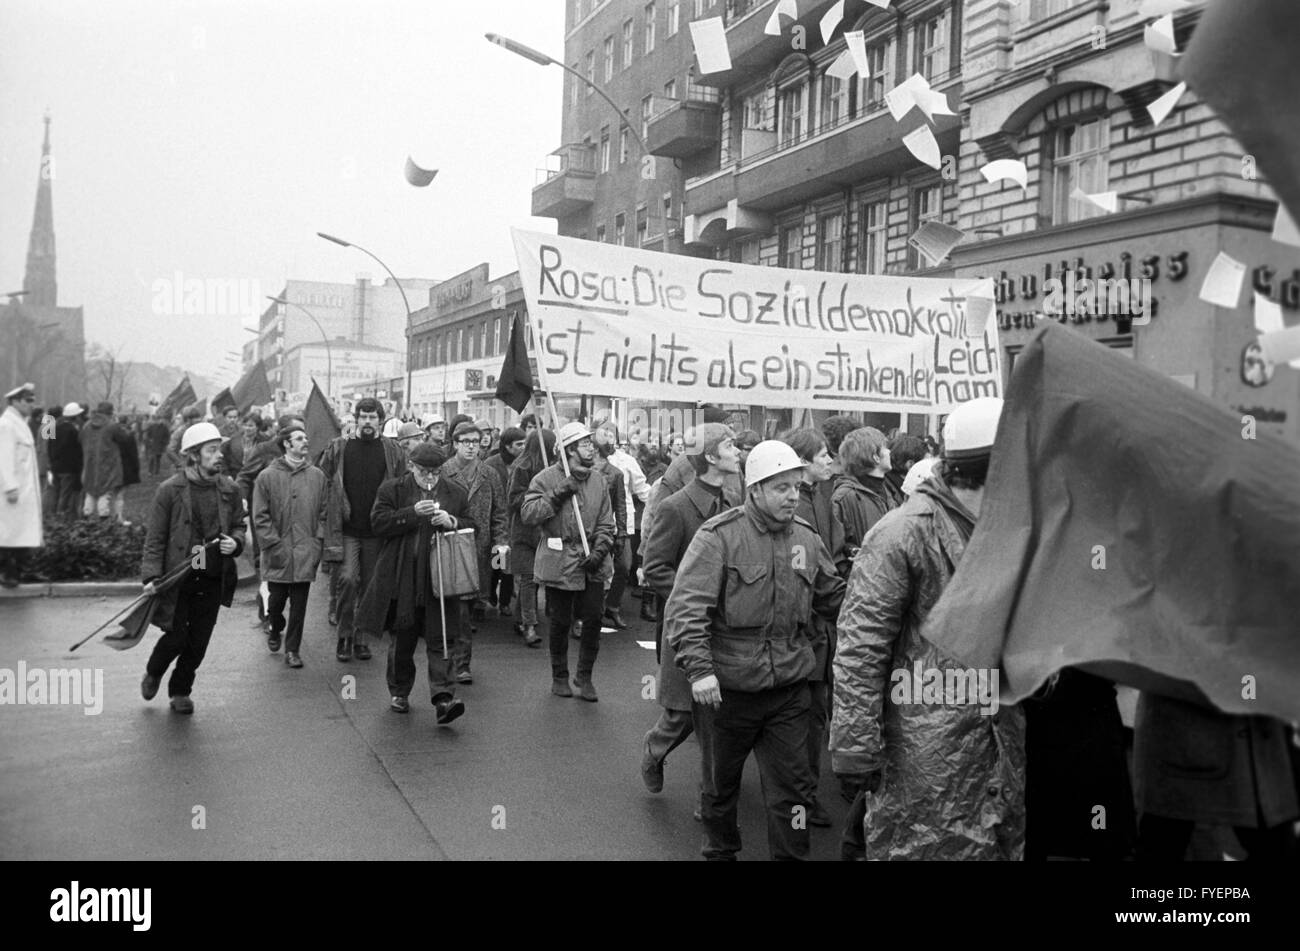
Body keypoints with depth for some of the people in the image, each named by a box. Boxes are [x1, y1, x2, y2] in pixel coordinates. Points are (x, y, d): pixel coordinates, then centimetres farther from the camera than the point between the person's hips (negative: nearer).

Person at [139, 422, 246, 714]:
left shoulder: (229, 490, 3)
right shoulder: (169, 490, -7)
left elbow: (238, 526, 16)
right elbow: (155, 538, -4)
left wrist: (235, 542, -6)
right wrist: (152, 576, -12)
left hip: (213, 580, 3)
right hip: (177, 578, -3)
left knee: (199, 641, 7)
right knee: (176, 636, -1)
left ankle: (180, 690, 29)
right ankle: (153, 673, 32)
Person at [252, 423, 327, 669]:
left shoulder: (317, 476, 5)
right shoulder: (267, 476, -2)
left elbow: (324, 513, 7)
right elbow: (260, 517, -3)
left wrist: (317, 543, -2)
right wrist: (274, 545, -9)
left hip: (306, 554, 1)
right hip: (278, 555, -1)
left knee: (299, 604, 4)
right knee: (276, 600, 10)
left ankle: (293, 649, 15)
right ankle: (276, 630, 39)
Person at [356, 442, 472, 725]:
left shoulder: (456, 494, 7)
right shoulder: (392, 489, 2)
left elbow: (472, 529, 9)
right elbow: (378, 523, -8)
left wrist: (451, 523, -11)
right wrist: (413, 513, -19)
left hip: (440, 578, 0)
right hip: (401, 578, 0)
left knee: (441, 640, -7)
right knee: (401, 639, 12)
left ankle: (443, 698, -10)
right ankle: (399, 693, 29)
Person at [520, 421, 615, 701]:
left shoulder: (598, 481, 7)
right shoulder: (548, 478, -5)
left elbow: (606, 524, 7)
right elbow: (527, 513, -13)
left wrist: (599, 552, -8)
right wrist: (557, 495, -21)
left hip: (591, 564, 3)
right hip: (559, 562, -3)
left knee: (593, 620, 1)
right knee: (560, 623, 7)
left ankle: (584, 676, 19)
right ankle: (560, 676, 26)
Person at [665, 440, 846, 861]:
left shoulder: (806, 538, 3)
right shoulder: (718, 536, -14)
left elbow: (835, 597, 15)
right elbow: (685, 607, -19)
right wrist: (699, 668, -27)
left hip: (789, 687, 3)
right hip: (729, 686, -3)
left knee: (792, 787, 6)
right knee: (722, 781, 18)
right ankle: (720, 851, 42)